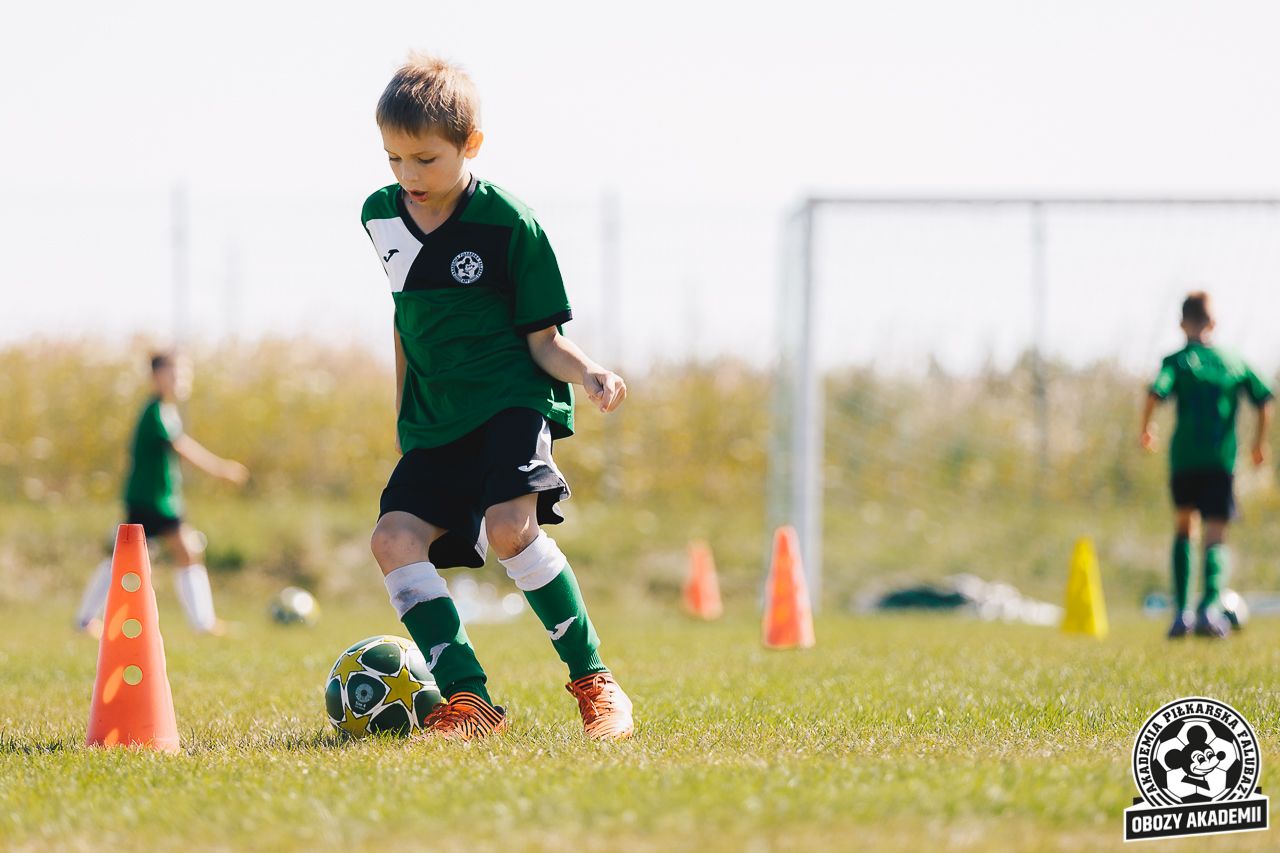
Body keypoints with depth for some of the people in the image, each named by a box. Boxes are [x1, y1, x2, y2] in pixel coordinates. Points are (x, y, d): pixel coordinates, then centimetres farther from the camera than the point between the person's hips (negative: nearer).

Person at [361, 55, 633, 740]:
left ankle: (593, 680, -13)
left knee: (508, 526, -28)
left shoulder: (509, 223, -9)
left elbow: (543, 340, -5)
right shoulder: (380, 216, 7)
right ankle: (467, 699, -17)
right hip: (436, 420, 6)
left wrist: (587, 372, -25)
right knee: (395, 537, -16)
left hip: (514, 402, -6)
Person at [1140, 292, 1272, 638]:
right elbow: (1264, 399, 4)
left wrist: (1146, 430, -1)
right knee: (1215, 538, -2)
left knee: (1183, 528, 17)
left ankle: (1181, 611, 8)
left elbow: (1156, 393, -15)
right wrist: (1259, 441, 16)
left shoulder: (1177, 360, 2)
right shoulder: (1234, 362, 11)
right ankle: (1210, 603, -28)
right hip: (1223, 461, 1)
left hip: (1184, 457, -1)